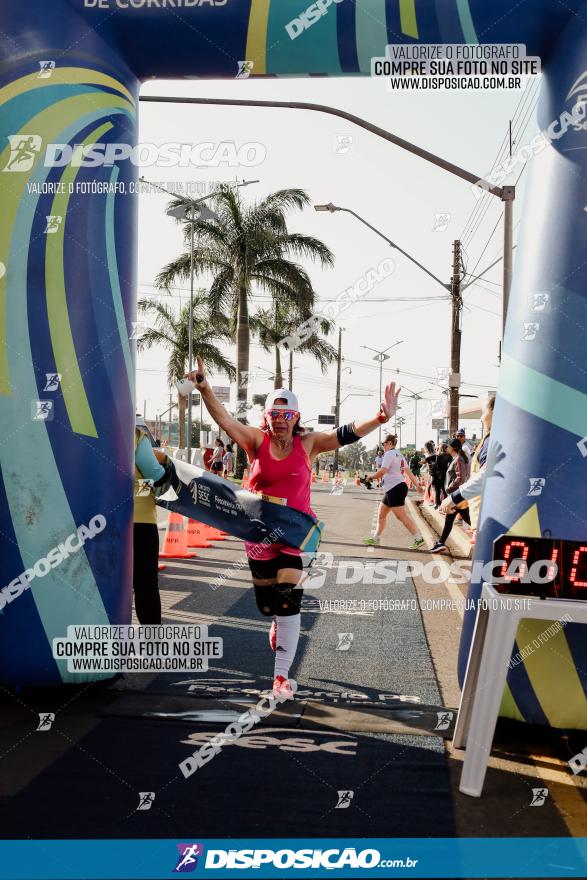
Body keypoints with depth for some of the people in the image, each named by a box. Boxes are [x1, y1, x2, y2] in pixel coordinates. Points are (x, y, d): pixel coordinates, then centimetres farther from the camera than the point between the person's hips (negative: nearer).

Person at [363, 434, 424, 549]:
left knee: (402, 516, -10)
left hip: (395, 488, -10)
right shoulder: (399, 455, 18)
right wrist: (417, 485, 23)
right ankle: (376, 538, 22)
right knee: (381, 513, 15)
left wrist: (370, 478, -12)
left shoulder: (389, 454, -10)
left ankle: (419, 538, -11)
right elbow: (409, 472, 20)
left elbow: (382, 471, -20)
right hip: (392, 490, 10)